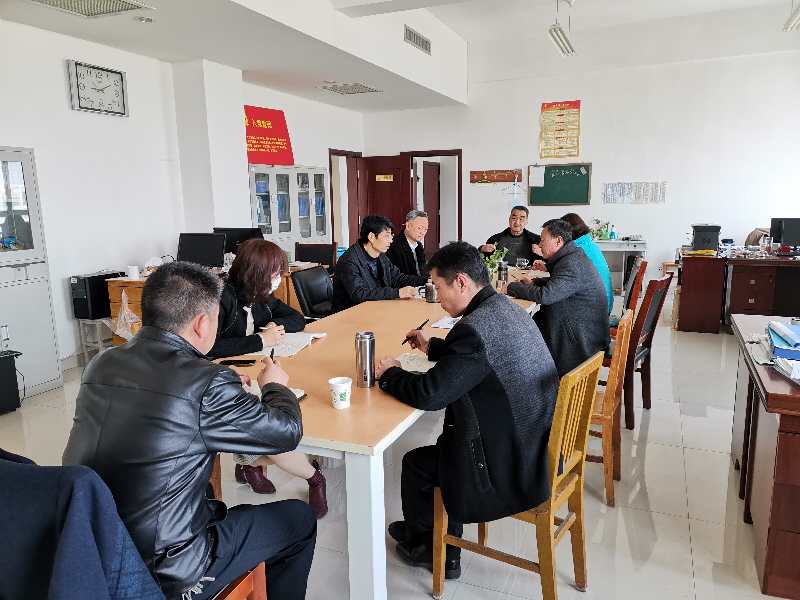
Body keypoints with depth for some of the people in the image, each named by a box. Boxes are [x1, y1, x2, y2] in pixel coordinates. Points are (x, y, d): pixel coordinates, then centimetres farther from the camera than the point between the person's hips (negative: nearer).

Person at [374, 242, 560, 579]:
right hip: (538, 447, 9)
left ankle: (419, 543, 43)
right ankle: (445, 556, 37)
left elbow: (428, 394, -24)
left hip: (513, 466, -9)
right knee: (443, 448, 24)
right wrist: (432, 346, 17)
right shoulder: (506, 308, 3)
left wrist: (389, 374, -7)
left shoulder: (475, 328, -27)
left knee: (415, 464, 13)